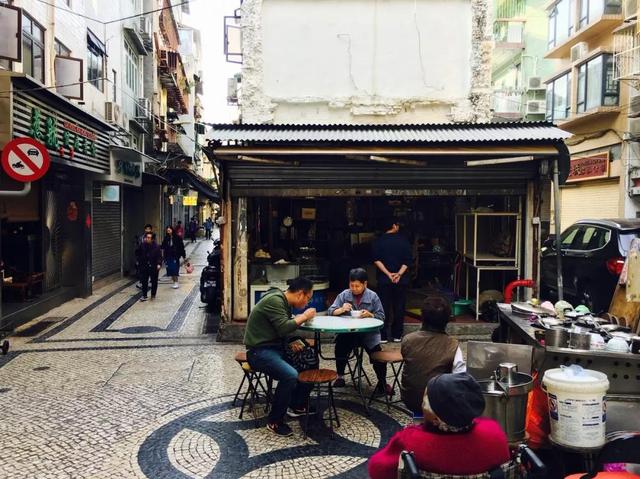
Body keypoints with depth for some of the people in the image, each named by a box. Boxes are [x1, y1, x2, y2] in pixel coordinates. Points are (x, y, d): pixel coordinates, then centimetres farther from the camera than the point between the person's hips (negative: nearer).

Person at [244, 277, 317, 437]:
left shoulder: (284, 302, 12)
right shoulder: (274, 300, -19)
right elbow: (283, 328, -27)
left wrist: (292, 343, 0)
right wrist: (303, 317, -13)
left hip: (275, 347, 10)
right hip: (260, 351, -10)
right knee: (290, 375, -30)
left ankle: (297, 405, 18)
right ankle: (274, 421, -13)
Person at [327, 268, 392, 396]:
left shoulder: (373, 296, 2)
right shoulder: (344, 295, 4)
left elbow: (381, 316, 2)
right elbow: (330, 312, 3)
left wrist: (370, 315, -18)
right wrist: (341, 309, -17)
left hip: (369, 333, -1)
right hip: (348, 332, 1)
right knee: (340, 347, -26)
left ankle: (382, 383, 8)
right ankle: (340, 377, -1)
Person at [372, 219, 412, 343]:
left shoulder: (379, 241, 0)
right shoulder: (403, 241, 1)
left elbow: (376, 260, -9)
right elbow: (407, 261, -5)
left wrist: (388, 274, -11)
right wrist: (399, 274, -9)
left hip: (384, 280, -1)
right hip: (401, 280, 1)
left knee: (384, 307, 3)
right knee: (399, 307, 8)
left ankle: (383, 336, 3)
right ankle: (397, 335, 12)